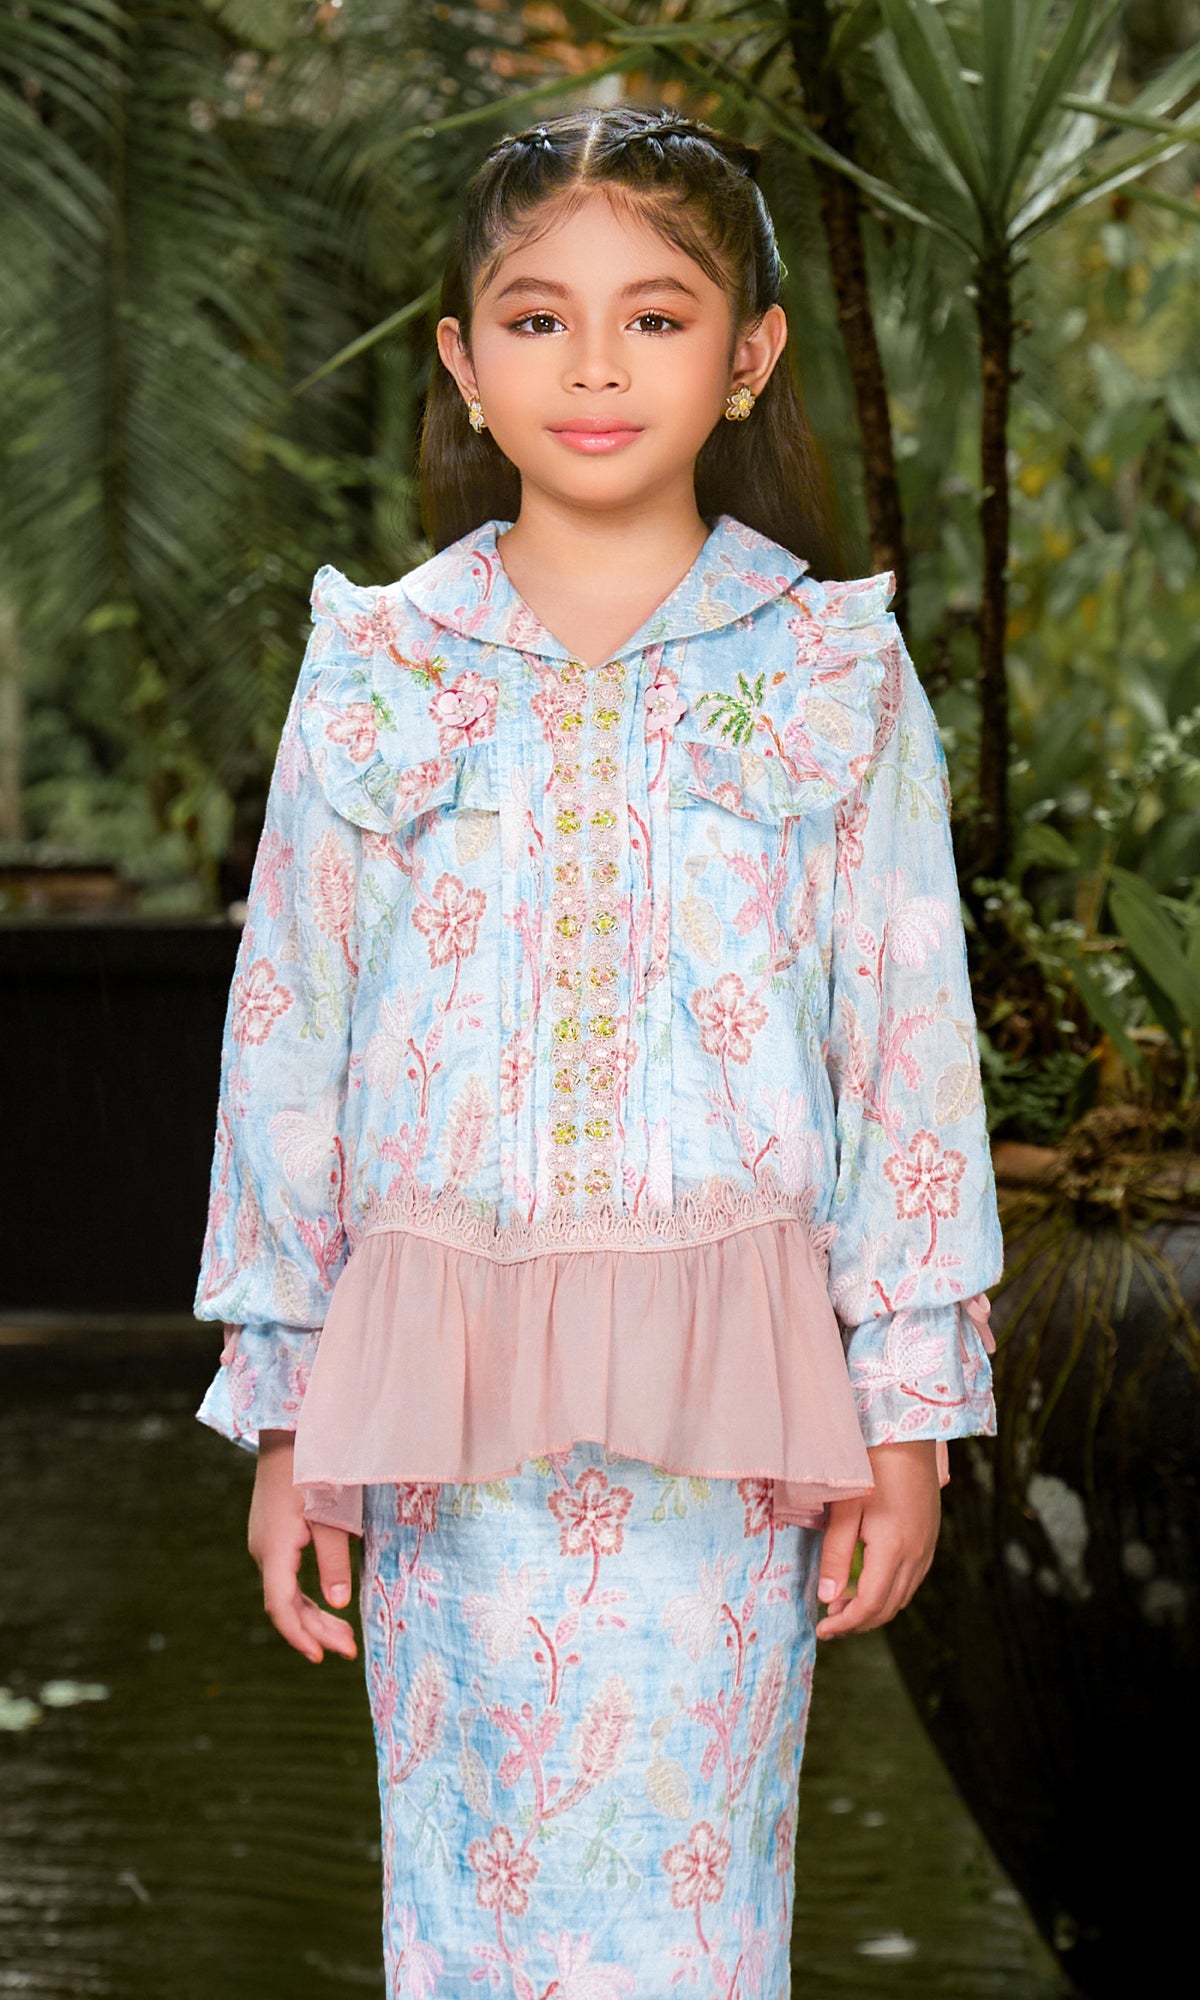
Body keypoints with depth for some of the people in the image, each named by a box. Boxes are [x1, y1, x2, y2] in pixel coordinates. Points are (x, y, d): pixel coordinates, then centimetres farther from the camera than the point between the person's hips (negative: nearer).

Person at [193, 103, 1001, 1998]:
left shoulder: (836, 668, 2)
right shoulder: (376, 669, 5)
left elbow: (910, 1044, 2)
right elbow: (287, 1040, 7)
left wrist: (908, 1408, -1)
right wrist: (286, 1415, 6)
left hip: (725, 1408, -1)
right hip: (446, 1387, 1)